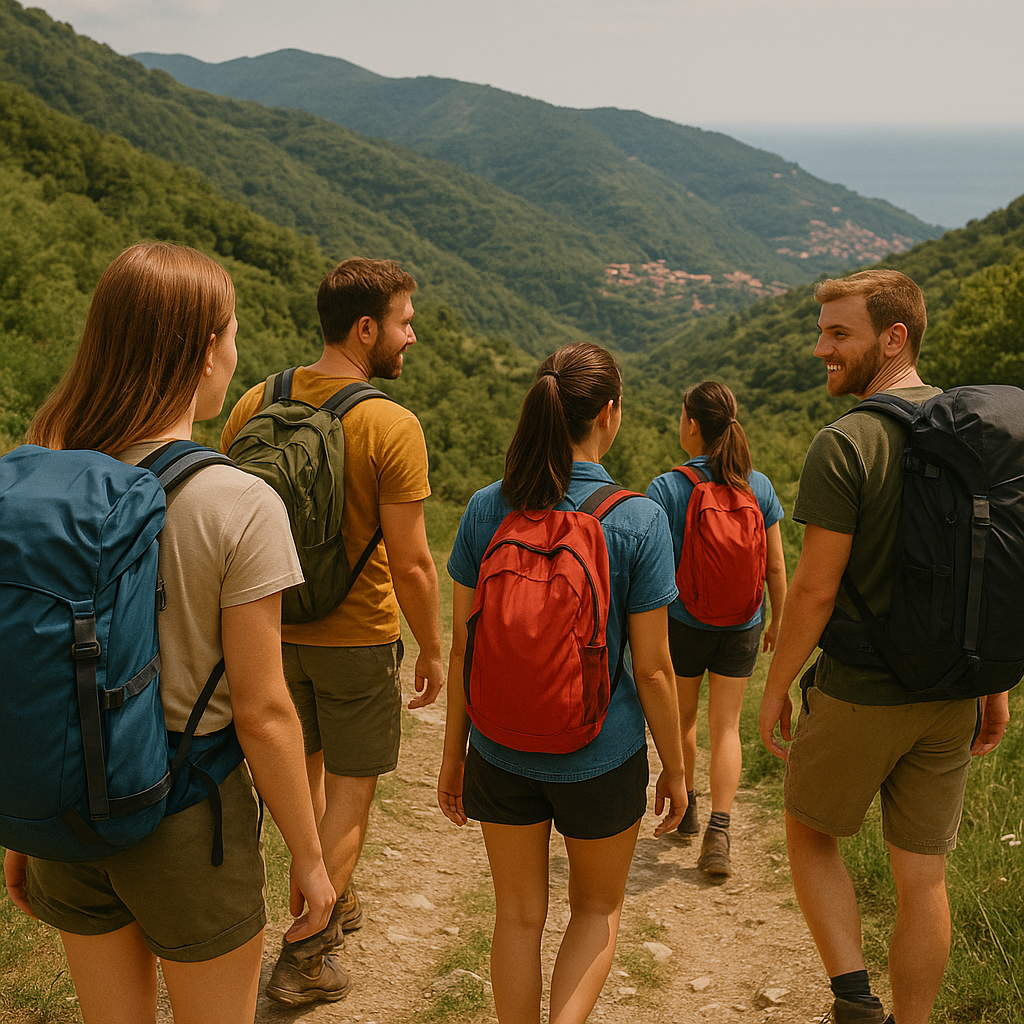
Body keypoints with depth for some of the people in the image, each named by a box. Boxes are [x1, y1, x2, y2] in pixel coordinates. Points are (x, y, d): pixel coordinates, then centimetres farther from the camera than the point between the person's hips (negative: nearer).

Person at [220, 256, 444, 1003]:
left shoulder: (257, 403, -3)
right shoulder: (392, 426, -19)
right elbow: (410, 562, -19)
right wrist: (434, 652, -5)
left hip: (274, 627, 6)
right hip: (358, 639, -5)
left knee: (303, 771, 23)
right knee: (352, 789, 11)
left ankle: (332, 901, 41)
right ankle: (304, 953, 15)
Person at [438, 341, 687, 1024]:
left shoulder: (487, 509, -7)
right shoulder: (639, 520, -14)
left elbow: (463, 647, -2)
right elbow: (652, 668, -11)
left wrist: (455, 752, 10)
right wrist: (675, 768, 3)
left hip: (501, 748, 2)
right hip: (601, 753, -2)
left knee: (520, 914, 20)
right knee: (598, 906, 23)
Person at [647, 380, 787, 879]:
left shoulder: (666, 488, -15)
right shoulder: (758, 486, -5)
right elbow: (776, 565, 0)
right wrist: (777, 621, 13)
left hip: (682, 623, -2)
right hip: (740, 627, 2)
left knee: (681, 718, 20)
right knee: (726, 726, 10)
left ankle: (683, 807, 39)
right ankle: (717, 833, 1)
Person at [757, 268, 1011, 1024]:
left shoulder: (846, 444, -17)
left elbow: (816, 589, -18)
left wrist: (776, 685, -5)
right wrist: (995, 687, 15)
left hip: (860, 694, -5)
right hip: (950, 696, 6)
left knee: (811, 834, 19)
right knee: (923, 878, 14)